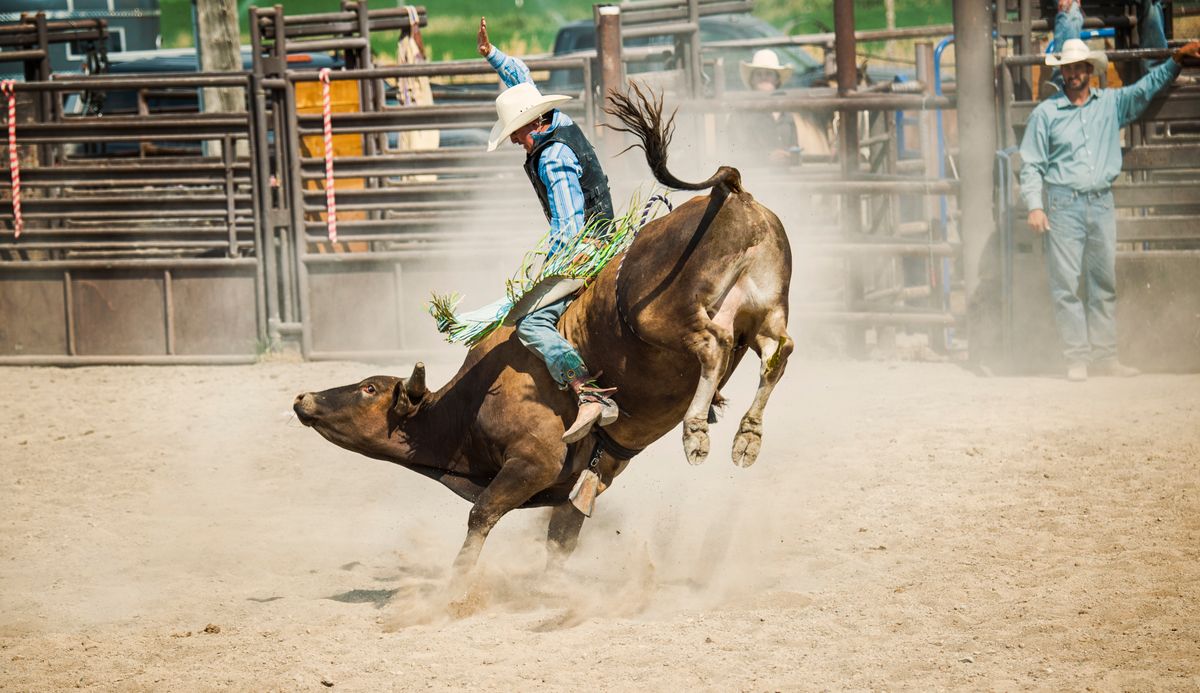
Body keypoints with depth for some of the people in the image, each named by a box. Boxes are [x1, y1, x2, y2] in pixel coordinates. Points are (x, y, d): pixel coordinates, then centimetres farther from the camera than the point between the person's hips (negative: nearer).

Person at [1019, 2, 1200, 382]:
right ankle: (1076, 358, -4)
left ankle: (1105, 356, 8)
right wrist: (1034, 205, -7)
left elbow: (1146, 89, 8)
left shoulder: (1111, 104, 11)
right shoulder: (1045, 113, 4)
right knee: (1065, 284, -6)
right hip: (1063, 205, -3)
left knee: (1104, 282, 5)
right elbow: (1031, 164, 4)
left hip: (1101, 203, 3)